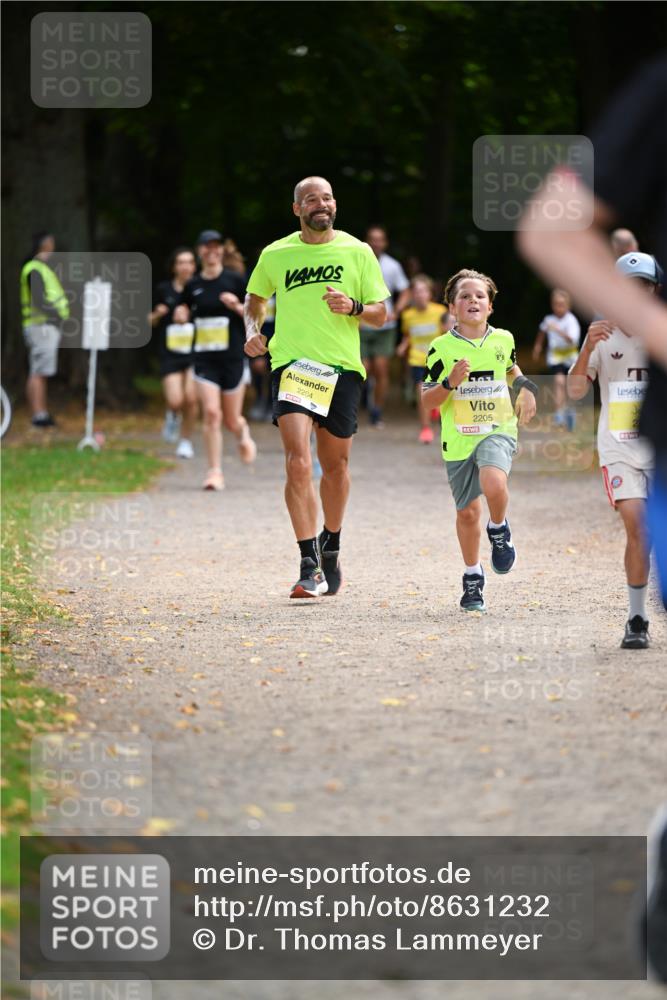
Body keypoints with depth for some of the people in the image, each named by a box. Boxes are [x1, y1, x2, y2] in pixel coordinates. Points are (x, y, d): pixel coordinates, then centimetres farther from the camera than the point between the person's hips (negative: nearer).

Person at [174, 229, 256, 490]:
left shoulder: (235, 281, -3)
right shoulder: (193, 286, 4)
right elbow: (185, 314, 18)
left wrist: (238, 307, -19)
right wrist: (181, 315, -5)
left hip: (232, 357, -1)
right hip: (204, 358, 1)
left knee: (231, 420, 7)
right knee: (211, 413, -14)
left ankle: (243, 434, 45)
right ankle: (215, 472, -7)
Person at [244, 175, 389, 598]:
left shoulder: (357, 252, 4)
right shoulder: (275, 255, 5)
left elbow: (381, 314, 7)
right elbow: (256, 298, 24)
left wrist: (353, 307, -13)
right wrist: (252, 331, 6)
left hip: (343, 368, 1)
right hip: (292, 366, -1)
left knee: (335, 465, 10)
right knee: (298, 461, -17)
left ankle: (330, 546, 36)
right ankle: (310, 567, -19)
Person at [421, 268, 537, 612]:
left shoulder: (503, 340, 3)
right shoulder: (442, 348, -5)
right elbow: (427, 400, -4)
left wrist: (525, 387, 10)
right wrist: (450, 383, -21)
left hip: (498, 429, 0)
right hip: (458, 438, 0)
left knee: (494, 484, -30)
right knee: (467, 512, 9)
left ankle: (498, 530, 3)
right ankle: (473, 578, 29)